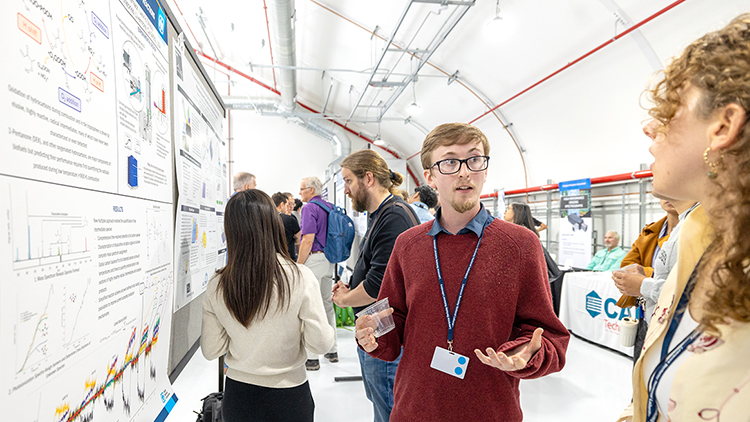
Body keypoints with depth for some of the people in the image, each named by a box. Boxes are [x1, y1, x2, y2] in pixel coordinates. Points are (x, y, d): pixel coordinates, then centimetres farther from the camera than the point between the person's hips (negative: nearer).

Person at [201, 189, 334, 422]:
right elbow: (320, 343, -15)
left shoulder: (216, 287, -13)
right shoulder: (301, 278, -22)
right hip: (288, 396, -2)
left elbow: (211, 351, -3)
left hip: (237, 395, 2)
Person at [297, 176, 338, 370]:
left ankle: (312, 357, 2)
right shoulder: (330, 207, 13)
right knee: (327, 304, 17)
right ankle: (332, 350, 26)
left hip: (313, 259, -9)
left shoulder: (310, 208, -12)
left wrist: (298, 266, -15)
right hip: (329, 260, 9)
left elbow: (308, 239, -20)